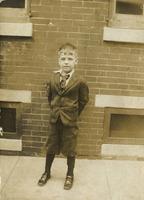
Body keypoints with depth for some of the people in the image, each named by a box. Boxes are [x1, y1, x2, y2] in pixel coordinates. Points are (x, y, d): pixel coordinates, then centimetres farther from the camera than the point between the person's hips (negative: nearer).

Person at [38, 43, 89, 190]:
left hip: (70, 121, -3)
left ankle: (70, 175, 30)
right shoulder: (53, 80, -3)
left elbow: (84, 100, 0)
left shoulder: (79, 82, -13)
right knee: (51, 147, 16)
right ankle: (47, 172, 35)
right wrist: (54, 110, 11)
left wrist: (73, 113, 5)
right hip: (54, 119, 3)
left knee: (70, 149, 10)